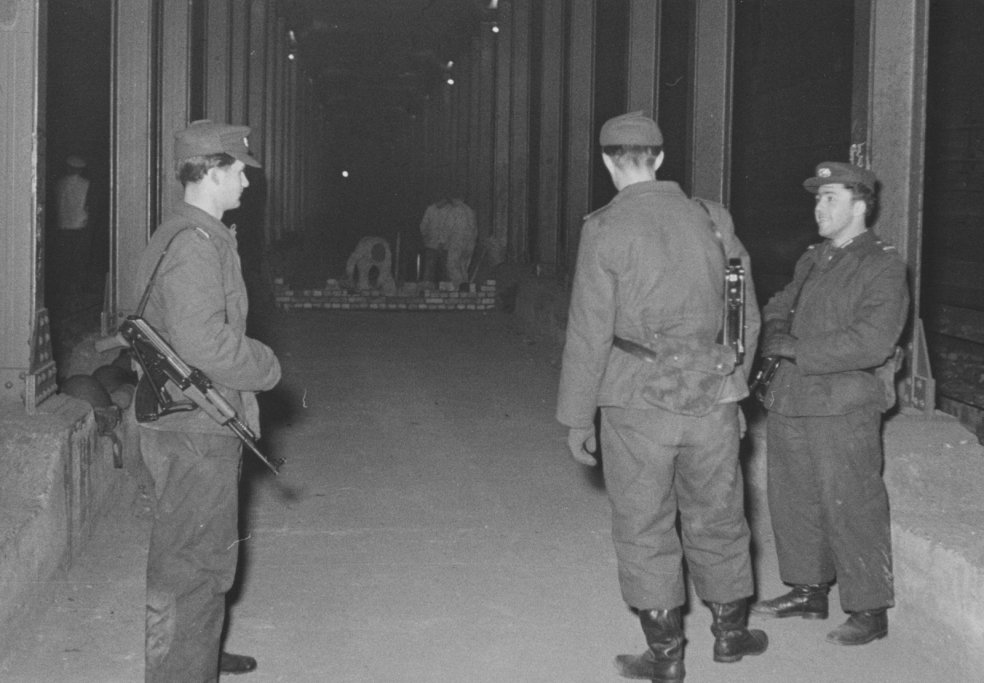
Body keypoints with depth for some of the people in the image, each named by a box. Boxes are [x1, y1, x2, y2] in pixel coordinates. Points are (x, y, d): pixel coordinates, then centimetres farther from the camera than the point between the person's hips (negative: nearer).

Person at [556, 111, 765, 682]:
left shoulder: (606, 228, -10)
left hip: (639, 401, -4)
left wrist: (577, 418, -3)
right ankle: (731, 632, 34)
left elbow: (590, 332, -10)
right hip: (712, 400, 4)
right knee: (717, 518, 19)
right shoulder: (709, 218, 4)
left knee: (644, 528, 9)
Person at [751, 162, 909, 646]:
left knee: (851, 509, -2)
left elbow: (871, 343, -19)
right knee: (794, 501, 14)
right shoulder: (811, 261, 16)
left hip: (842, 410, -8)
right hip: (790, 404, 8)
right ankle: (809, 591, 30)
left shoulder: (883, 267, -8)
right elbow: (778, 307, 26)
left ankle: (870, 610, 9)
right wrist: (775, 330, 1)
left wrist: (796, 350, -17)